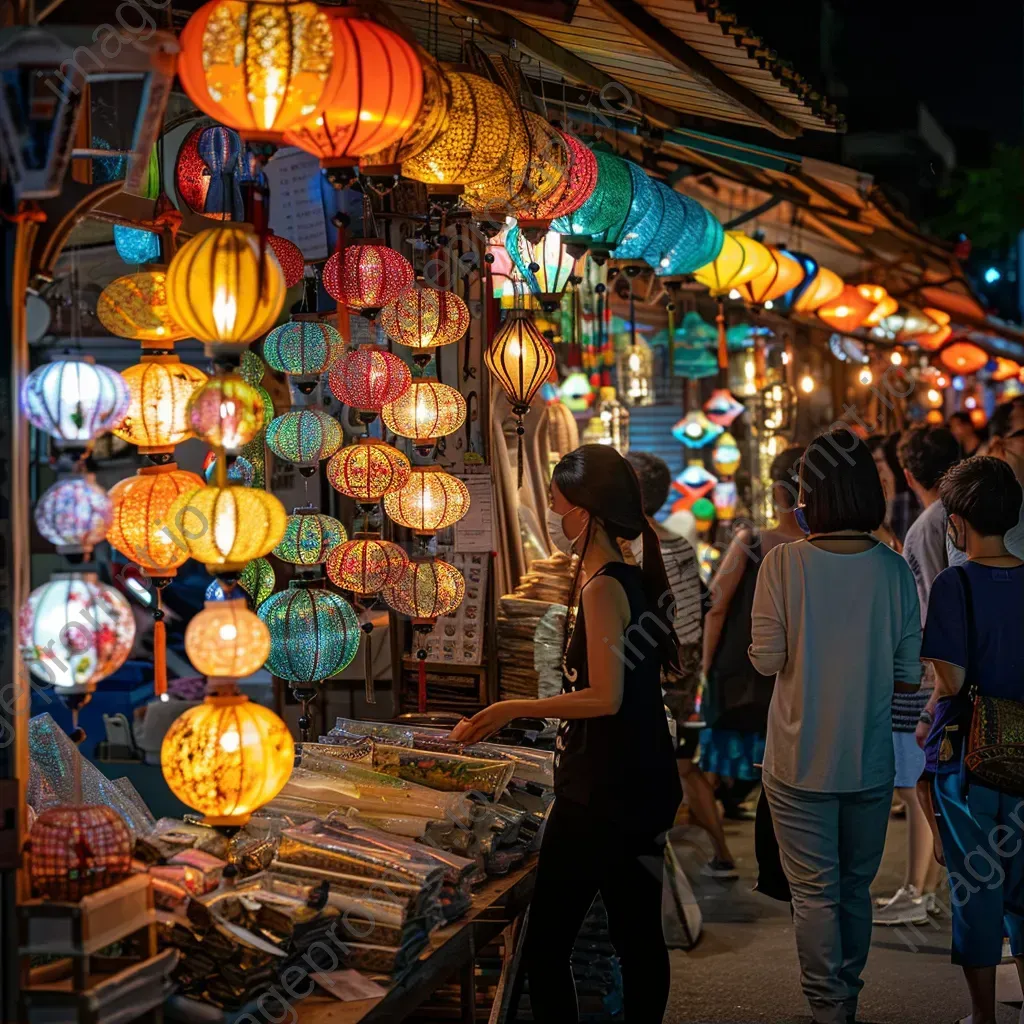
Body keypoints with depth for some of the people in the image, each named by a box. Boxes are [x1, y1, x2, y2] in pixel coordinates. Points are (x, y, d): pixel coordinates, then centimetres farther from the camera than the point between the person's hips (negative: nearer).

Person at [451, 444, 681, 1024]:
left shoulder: (602, 589, -16)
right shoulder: (637, 580, 12)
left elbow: (605, 697, -21)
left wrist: (516, 709, -14)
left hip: (601, 791, -10)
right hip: (644, 785, 10)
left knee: (546, 943, -6)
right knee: (638, 933, 15)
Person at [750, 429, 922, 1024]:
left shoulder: (784, 564, -13)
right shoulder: (894, 569, -6)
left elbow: (767, 658, -11)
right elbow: (909, 674, -2)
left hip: (801, 760, -3)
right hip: (871, 758, 3)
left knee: (815, 891, 7)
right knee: (857, 888, 19)